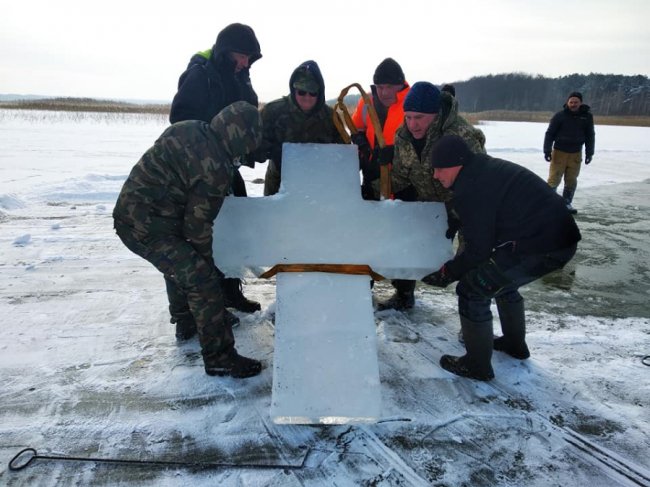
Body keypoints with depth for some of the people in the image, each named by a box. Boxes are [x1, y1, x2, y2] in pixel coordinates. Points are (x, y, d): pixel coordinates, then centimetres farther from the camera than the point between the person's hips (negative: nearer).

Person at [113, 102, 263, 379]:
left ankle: (187, 319, 47)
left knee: (182, 263, 29)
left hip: (131, 209, 10)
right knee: (202, 278, -9)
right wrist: (207, 258, 2)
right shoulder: (215, 171, -23)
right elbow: (198, 226, -16)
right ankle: (219, 357, -2)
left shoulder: (189, 128, 1)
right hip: (146, 228, -10)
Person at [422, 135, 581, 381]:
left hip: (540, 246, -10)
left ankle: (477, 365, 11)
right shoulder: (487, 169, 15)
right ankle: (514, 343, 45)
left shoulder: (470, 188, -15)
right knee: (501, 280, 30)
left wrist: (447, 273, 0)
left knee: (471, 290, -2)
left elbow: (478, 250, -12)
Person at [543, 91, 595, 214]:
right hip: (559, 152, -3)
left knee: (571, 181, 6)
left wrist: (589, 153, 7)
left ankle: (566, 203, 17)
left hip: (576, 154, 3)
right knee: (554, 179, -6)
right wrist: (547, 151, -11)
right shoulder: (560, 115, -7)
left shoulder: (587, 116, 3)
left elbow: (590, 136, 10)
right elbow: (549, 133, -5)